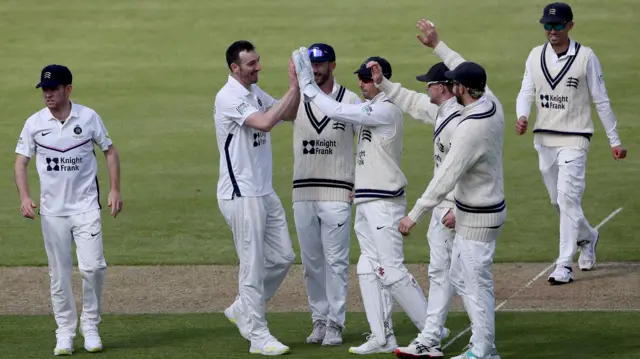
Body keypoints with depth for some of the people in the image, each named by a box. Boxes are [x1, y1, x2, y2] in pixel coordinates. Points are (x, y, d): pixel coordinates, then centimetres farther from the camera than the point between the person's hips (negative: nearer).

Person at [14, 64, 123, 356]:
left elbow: (110, 151, 8)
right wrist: (24, 197, -11)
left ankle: (90, 325, 6)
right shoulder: (34, 123, 0)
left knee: (92, 266, -12)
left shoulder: (88, 118, -2)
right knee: (59, 274, 4)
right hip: (52, 210, 1)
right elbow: (21, 162, 4)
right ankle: (65, 332, 13)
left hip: (86, 207, -1)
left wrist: (115, 190, -1)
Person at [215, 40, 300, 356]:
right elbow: (265, 123, -28)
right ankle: (258, 335, 4)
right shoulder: (229, 97, -16)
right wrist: (293, 88, -24)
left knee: (283, 256, 11)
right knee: (253, 264, -4)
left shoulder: (255, 93, 12)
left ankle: (243, 309, 26)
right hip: (240, 194, -9)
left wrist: (298, 86, -1)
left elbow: (288, 115, 15)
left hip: (264, 192, 9)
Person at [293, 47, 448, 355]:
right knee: (368, 269, 9)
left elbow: (337, 111, -22)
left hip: (384, 202, -10)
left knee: (392, 271, -10)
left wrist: (308, 85, -14)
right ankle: (382, 338, 11)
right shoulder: (370, 108, 14)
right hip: (366, 202, 10)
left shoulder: (386, 110, -17)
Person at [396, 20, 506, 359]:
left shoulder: (469, 129, -28)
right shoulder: (492, 103, -3)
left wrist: (414, 215, -21)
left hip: (477, 217, -10)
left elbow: (445, 179, -27)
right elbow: (467, 71, 18)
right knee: (459, 276, 19)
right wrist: (437, 45, 25)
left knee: (475, 282, 0)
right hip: (485, 208, 10)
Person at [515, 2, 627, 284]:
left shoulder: (586, 57, -6)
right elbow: (526, 92, 3)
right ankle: (587, 238, 41)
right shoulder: (536, 56, 6)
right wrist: (522, 117, -19)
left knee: (567, 197, -15)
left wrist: (614, 141, -1)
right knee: (558, 201, 14)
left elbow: (601, 101, -2)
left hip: (574, 140, -5)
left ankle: (564, 265, -14)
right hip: (544, 140, 5)